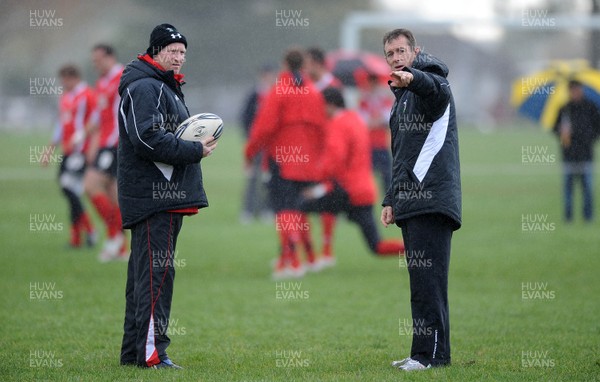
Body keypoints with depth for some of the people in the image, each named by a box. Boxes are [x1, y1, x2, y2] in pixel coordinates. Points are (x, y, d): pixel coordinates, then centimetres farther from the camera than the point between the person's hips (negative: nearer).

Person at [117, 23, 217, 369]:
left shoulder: (167, 88, 23)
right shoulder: (145, 88, -11)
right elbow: (148, 139, -22)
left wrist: (196, 144, 13)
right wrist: (195, 151, -17)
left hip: (168, 195, 11)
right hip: (151, 195, -11)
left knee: (145, 273, 14)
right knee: (157, 272, -12)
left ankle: (134, 350, 19)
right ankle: (151, 351, -13)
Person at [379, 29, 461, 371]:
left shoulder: (430, 84, -4)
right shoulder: (401, 99, 24)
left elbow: (439, 90, -32)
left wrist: (413, 78, -53)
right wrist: (391, 199, 23)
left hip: (433, 198, -9)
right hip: (411, 203, 9)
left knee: (428, 278, -11)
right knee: (420, 280, 9)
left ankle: (432, 353, -11)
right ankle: (425, 352, 11)